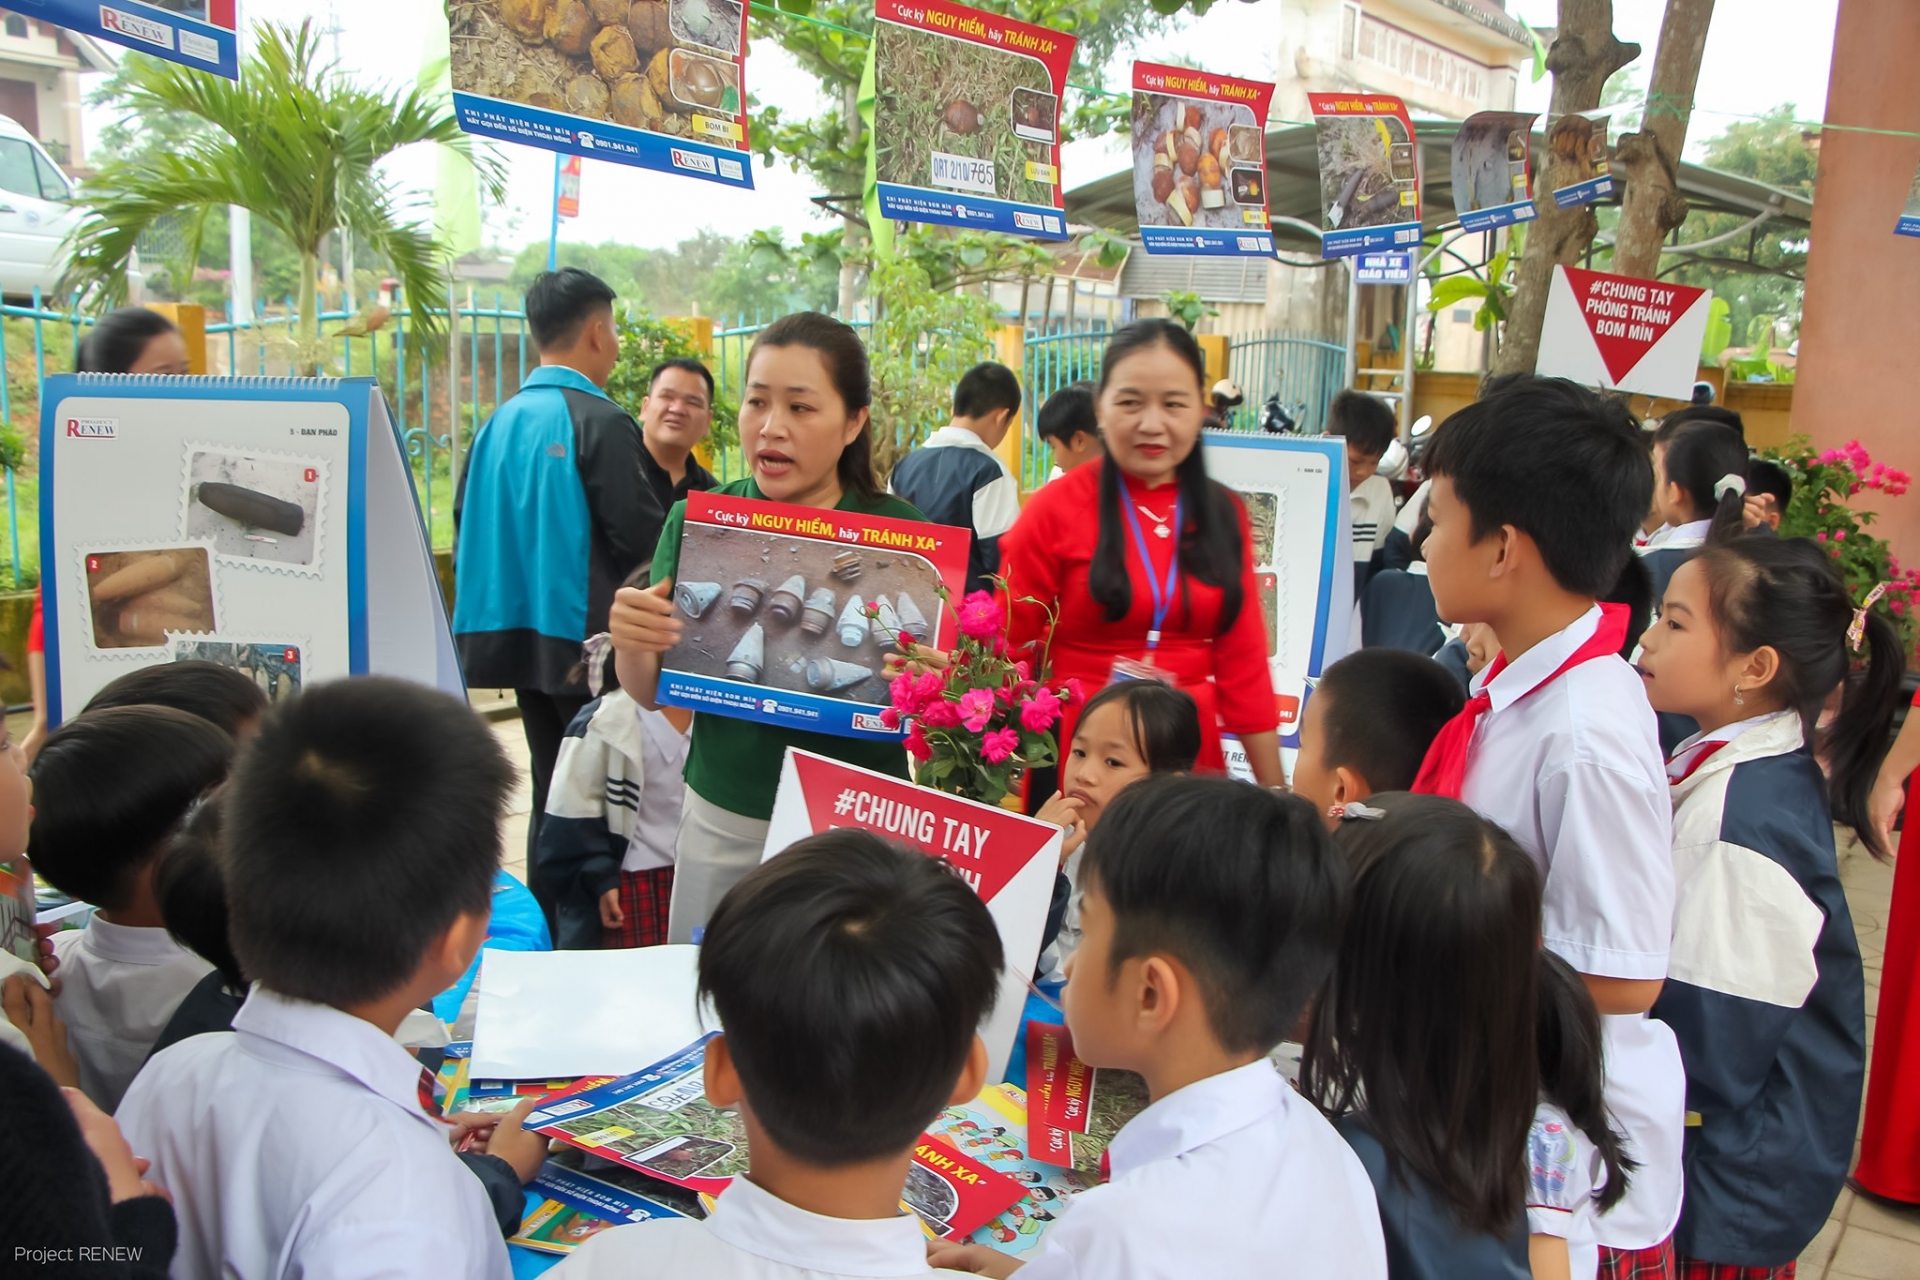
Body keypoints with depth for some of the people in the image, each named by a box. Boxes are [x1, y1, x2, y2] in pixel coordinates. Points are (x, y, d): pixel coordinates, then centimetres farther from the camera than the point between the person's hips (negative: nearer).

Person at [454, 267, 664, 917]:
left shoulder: (499, 421, 7)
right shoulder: (601, 421, -14)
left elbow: (467, 521, 11)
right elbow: (643, 535, -17)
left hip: (518, 632, 7)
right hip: (583, 634, -7)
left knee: (551, 791, 16)